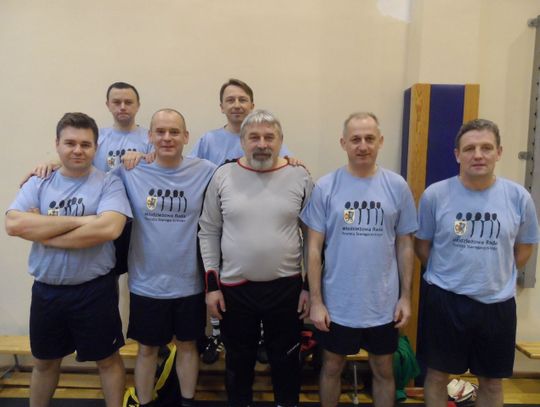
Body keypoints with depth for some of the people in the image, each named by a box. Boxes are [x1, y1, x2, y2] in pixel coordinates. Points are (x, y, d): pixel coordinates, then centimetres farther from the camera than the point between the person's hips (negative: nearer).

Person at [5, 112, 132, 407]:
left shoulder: (108, 184, -9)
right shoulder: (38, 184, 1)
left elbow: (108, 228, -25)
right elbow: (13, 224, -15)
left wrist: (42, 232, -17)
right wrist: (79, 220, -21)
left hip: (95, 290, -3)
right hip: (46, 290, 4)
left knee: (107, 359, 14)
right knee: (44, 361, 24)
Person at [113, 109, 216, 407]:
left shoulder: (205, 171, -7)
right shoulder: (130, 172, -6)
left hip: (189, 282, 1)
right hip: (146, 283, 0)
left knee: (187, 345, 19)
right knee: (147, 349, 17)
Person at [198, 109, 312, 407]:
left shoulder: (300, 177, -3)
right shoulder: (223, 176, -2)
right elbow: (209, 232, 2)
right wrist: (212, 284, -1)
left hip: (286, 286, 0)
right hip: (234, 288, 1)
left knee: (285, 359, 16)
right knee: (238, 359, 19)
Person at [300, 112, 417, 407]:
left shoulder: (397, 187, -3)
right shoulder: (325, 187, -8)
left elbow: (405, 245, 3)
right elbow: (314, 248, -6)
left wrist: (405, 296, 1)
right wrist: (315, 301, -7)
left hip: (383, 304, 2)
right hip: (337, 303, -1)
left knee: (383, 370, 19)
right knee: (332, 367, 18)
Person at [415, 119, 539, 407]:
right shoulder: (435, 195, -10)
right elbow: (422, 245, 2)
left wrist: (496, 278, 8)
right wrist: (446, 276, 4)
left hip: (497, 303, 2)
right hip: (445, 300, -1)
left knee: (492, 381, 19)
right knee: (437, 375, 14)